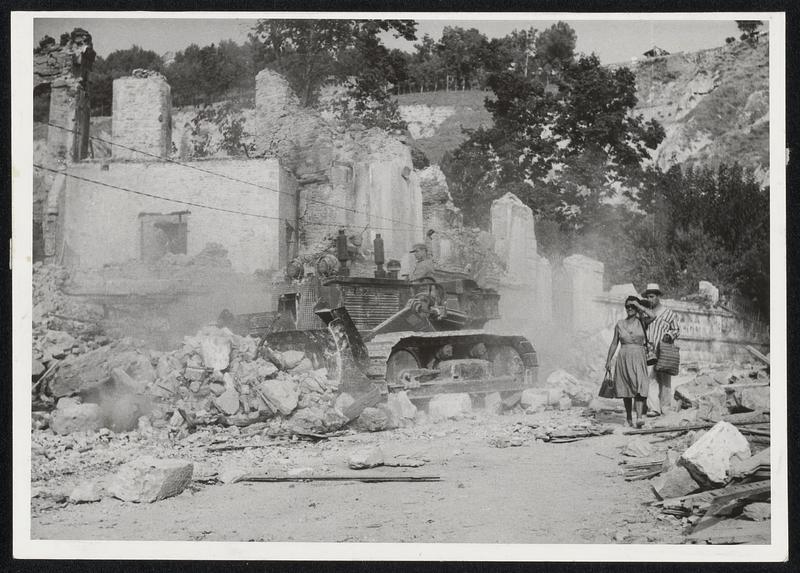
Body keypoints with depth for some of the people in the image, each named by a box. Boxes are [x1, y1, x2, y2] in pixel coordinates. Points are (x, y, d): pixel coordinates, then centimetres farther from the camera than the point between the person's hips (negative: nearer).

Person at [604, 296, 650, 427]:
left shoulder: (641, 322, 4)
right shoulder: (619, 324, 8)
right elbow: (614, 344, 12)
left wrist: (638, 305, -4)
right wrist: (608, 361, 8)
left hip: (638, 358, -2)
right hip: (624, 357, 2)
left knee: (639, 387, -15)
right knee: (626, 388, 7)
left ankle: (639, 417, -25)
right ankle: (628, 416, 24)